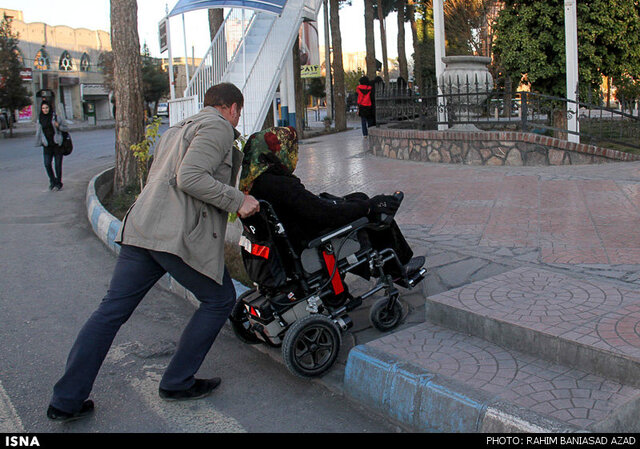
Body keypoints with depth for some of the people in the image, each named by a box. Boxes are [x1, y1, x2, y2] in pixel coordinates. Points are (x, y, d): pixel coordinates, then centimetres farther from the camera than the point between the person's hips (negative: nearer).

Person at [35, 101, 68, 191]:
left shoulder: (56, 118, -2)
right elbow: (38, 132, 20)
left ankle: (58, 183, 16)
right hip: (47, 146, 3)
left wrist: (58, 126, -13)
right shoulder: (40, 119, 9)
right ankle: (52, 181, 14)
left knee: (58, 165, 1)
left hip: (57, 144, -3)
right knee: (47, 164, -6)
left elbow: (67, 128, 2)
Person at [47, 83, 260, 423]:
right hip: (181, 235, -9)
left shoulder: (176, 130, 27)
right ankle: (177, 383, 16)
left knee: (112, 311, 9)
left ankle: (66, 400, 12)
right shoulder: (218, 127, -2)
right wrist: (238, 201, -12)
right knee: (219, 299, 11)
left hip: (140, 228, 9)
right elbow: (189, 177, -17)